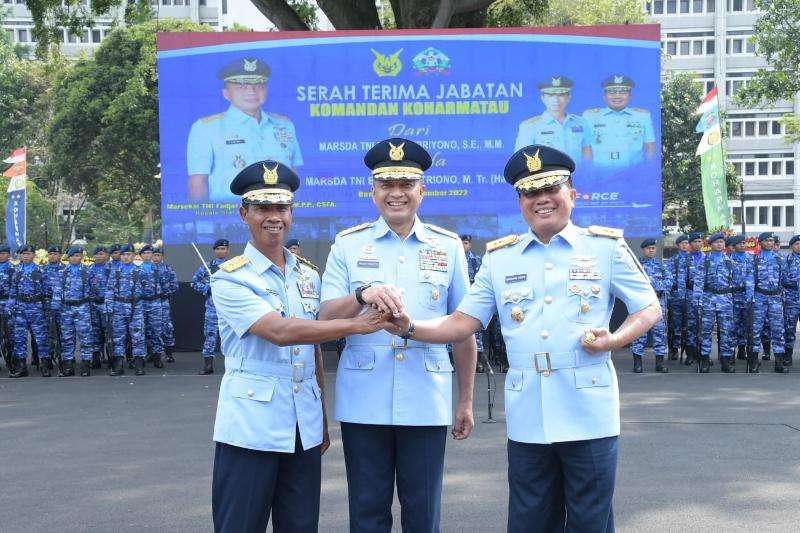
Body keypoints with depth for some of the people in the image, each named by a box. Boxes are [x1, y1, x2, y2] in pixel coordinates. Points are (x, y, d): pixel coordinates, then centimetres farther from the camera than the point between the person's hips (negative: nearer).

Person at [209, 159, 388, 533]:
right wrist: (355, 324, -26)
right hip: (251, 429, -5)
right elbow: (279, 331, -22)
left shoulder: (308, 276, 11)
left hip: (305, 429, 5)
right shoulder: (230, 279, -8)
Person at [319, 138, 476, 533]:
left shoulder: (448, 246, 6)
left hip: (426, 404, 0)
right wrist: (363, 295, -23)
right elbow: (325, 319, -3)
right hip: (363, 402, 0)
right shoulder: (348, 245, 4)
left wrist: (466, 401, 9)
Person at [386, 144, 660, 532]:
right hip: (526, 419, 2)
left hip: (589, 416, -2)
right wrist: (411, 327, -8)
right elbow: (463, 323, 8)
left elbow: (650, 309, 7)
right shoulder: (498, 257, 9)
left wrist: (614, 340, -11)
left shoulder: (606, 246, 3)